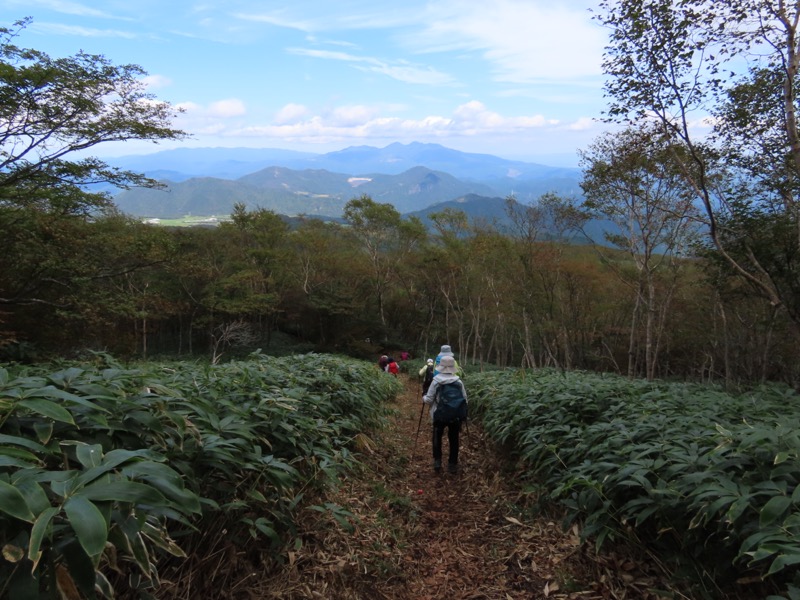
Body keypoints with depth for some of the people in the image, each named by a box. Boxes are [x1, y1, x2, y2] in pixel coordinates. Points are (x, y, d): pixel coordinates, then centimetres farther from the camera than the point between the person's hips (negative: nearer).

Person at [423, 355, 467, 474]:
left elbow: (429, 399, -8)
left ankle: (437, 462, 12)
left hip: (439, 416, -1)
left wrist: (424, 398, 14)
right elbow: (465, 400, -1)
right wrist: (463, 414, 16)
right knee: (453, 440, 14)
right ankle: (452, 465, 17)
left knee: (437, 438, 18)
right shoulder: (459, 381, -5)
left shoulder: (436, 380, -10)